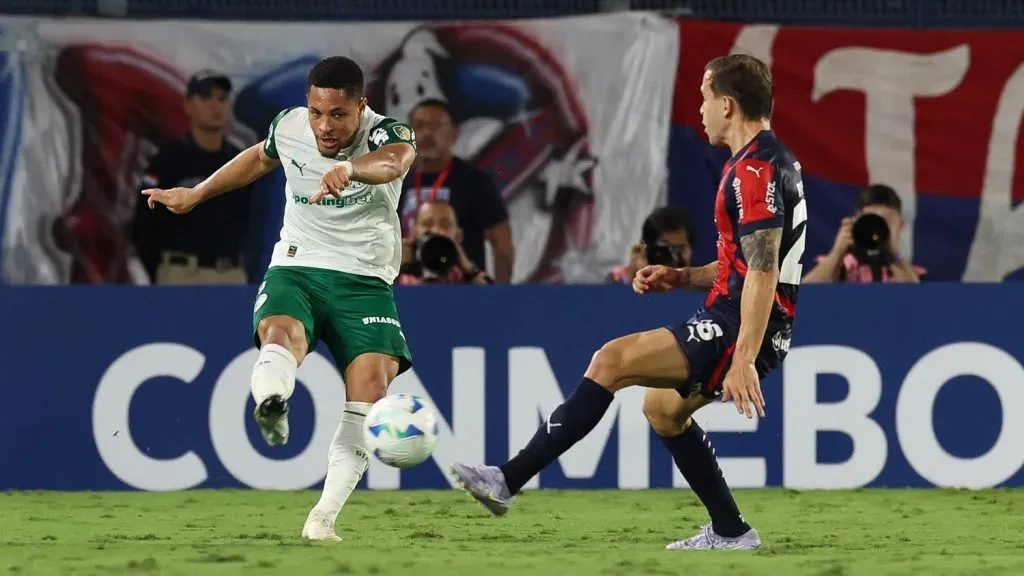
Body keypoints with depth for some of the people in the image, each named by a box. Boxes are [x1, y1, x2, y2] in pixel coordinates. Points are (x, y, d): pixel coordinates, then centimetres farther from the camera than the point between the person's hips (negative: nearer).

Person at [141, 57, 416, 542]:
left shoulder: (385, 134, -13)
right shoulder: (289, 128, 0)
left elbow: (394, 160, -40)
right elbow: (260, 158, 24)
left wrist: (349, 168, -62)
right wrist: (194, 195, 31)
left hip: (365, 281, -1)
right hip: (295, 268, 1)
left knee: (371, 386, -21)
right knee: (280, 331, -34)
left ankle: (323, 517, -14)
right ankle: (271, 405, -68)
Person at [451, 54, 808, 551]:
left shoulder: (755, 169, -16)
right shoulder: (763, 161, 17)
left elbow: (762, 271, -24)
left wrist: (743, 360, -28)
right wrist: (680, 278, 13)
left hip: (740, 331, -11)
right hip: (737, 325, 11)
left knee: (612, 361, -17)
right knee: (662, 407, 26)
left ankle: (507, 481, -20)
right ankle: (730, 532, 26)